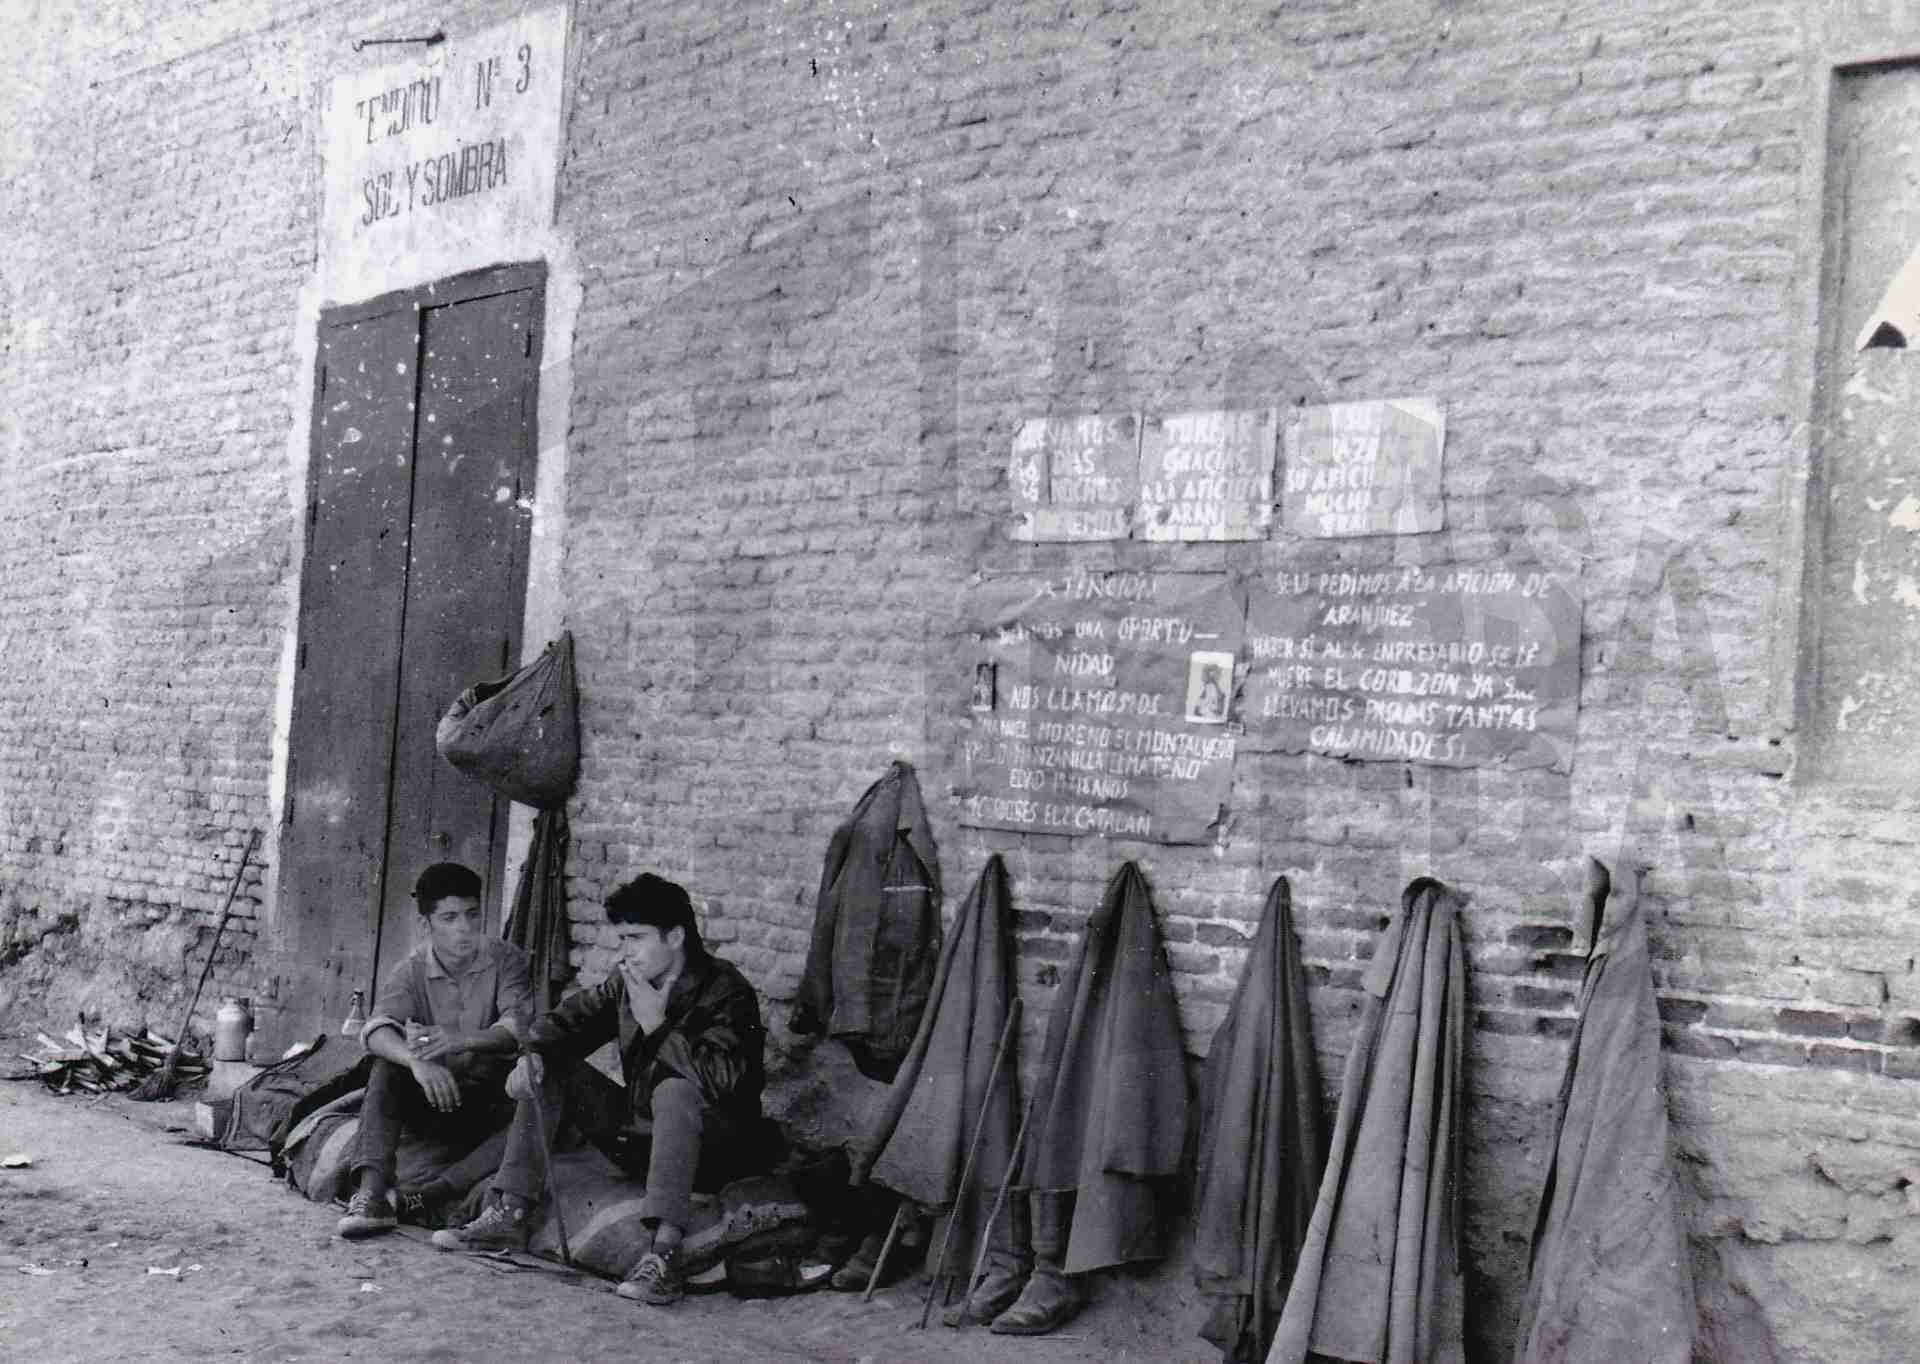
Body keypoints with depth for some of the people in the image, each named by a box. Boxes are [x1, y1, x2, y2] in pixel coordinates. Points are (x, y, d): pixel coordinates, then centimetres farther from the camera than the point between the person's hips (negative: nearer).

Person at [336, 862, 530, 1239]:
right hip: (435, 1096, 1)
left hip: (490, 1099, -1)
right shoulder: (412, 971, 0)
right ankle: (371, 1192, -36)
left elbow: (518, 1025, -22)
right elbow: (377, 1032, -19)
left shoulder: (505, 960, -5)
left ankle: (423, 1197, -38)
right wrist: (417, 1060, -42)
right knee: (388, 1071, -25)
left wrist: (460, 1041, -42)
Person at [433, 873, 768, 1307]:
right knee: (552, 1066, 0)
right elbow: (568, 1018, 9)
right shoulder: (627, 983, 3)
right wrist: (531, 1055, -12)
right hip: (640, 1135, 7)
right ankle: (511, 1215, -8)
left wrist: (656, 1023, -26)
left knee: (676, 1090, -38)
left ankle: (664, 1253, -46)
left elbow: (718, 1076, -32)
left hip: (716, 1151, -7)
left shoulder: (726, 991, -17)